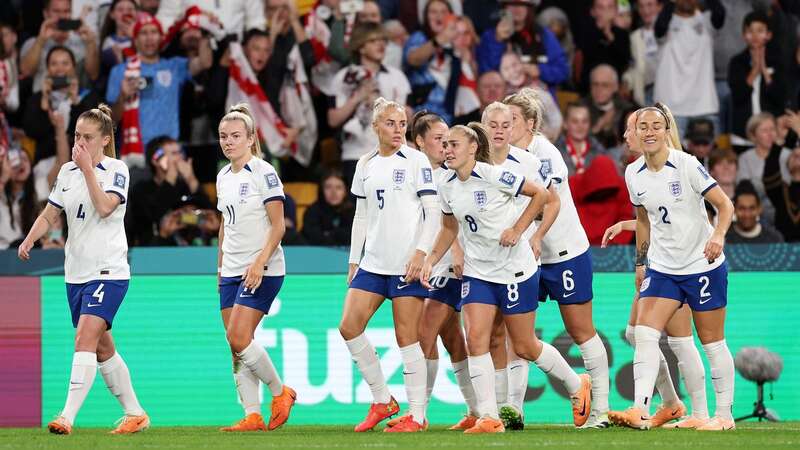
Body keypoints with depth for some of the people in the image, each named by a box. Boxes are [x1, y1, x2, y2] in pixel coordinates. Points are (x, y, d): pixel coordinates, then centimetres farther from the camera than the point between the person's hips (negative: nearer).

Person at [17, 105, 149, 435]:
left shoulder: (116, 170, -7)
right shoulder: (67, 171, 10)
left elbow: (104, 207, -22)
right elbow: (49, 215, 15)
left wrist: (88, 168, -21)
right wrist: (29, 240, 0)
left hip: (108, 271, -7)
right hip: (76, 272, 7)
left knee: (86, 337, -20)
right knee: (102, 348, 12)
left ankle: (67, 417, -27)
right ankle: (135, 414, 23)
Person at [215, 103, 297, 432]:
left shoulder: (263, 173, -9)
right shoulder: (223, 177, 13)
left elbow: (278, 225, -12)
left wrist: (259, 263, -20)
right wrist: (220, 267, 18)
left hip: (262, 271, -7)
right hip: (232, 271, 7)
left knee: (238, 338, -16)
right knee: (237, 346, 0)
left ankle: (280, 392, 3)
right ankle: (252, 416, 2)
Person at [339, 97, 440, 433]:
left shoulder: (416, 161, -3)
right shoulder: (366, 165, 13)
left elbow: (433, 211, -6)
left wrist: (421, 253, -16)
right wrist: (353, 260, 14)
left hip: (408, 263, -6)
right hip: (373, 262, 6)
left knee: (407, 336, -6)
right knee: (349, 326, -4)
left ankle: (417, 415, 1)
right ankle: (382, 400, 8)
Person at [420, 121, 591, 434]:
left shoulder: (493, 176, -17)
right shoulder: (448, 188, 2)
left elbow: (540, 193, -11)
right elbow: (449, 229, 18)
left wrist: (517, 230, -16)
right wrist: (430, 261, 8)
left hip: (515, 270, -6)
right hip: (477, 272, 6)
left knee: (524, 346, 4)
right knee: (475, 339, -12)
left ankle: (577, 386, 29)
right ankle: (489, 418, -10)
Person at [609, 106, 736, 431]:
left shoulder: (687, 165, -13)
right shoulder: (633, 174, 3)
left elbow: (724, 204, -12)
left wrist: (718, 235, -30)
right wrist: (641, 262, 17)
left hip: (703, 264, -4)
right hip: (661, 267, 4)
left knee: (712, 342, 3)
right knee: (644, 334, -13)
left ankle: (724, 414, 14)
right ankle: (640, 411, -20)